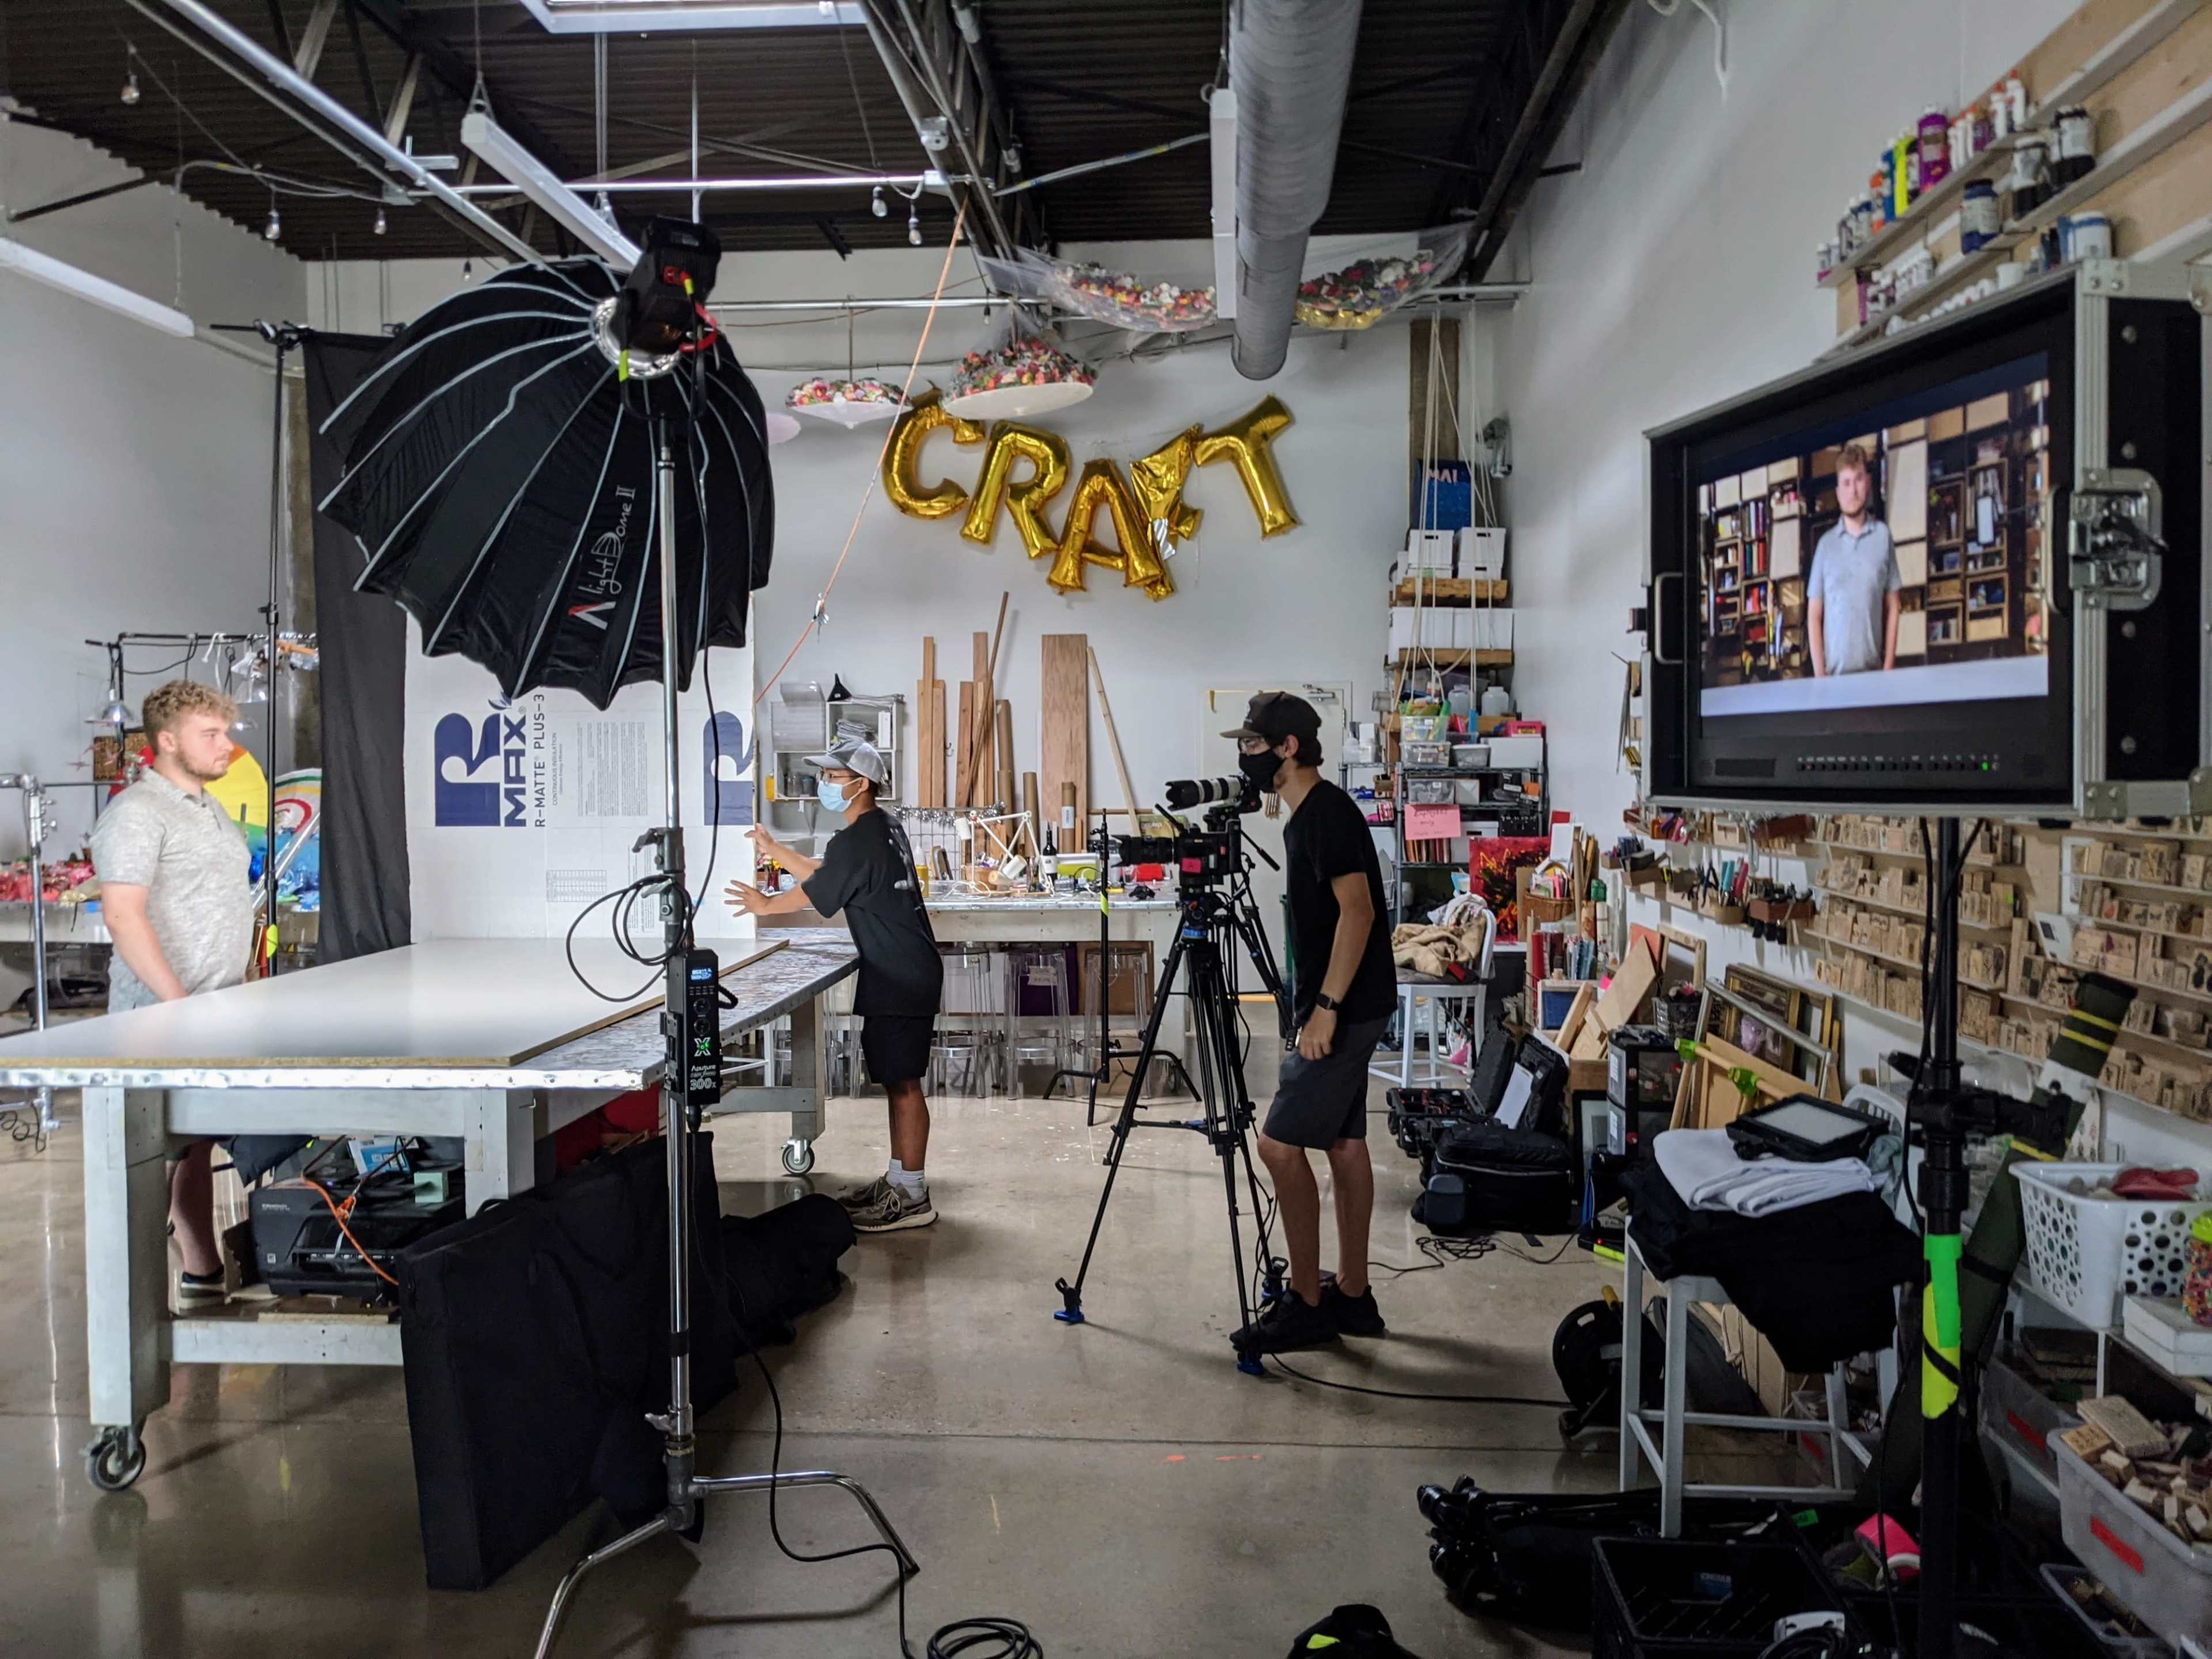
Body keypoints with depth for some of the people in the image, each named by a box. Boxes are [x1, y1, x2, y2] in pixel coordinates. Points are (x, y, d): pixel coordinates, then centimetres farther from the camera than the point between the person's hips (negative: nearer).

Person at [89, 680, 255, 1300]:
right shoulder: (137, 813, -12)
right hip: (163, 1017, -8)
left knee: (200, 1143, 13)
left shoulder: (211, 811, 17)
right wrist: (179, 1003, -23)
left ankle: (203, 1271, 21)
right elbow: (124, 916, -20)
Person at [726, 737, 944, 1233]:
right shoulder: (883, 826, 13)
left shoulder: (857, 842, -18)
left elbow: (812, 891, -5)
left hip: (901, 978, -10)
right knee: (897, 1081, 15)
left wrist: (765, 905, 12)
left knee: (903, 1084, -4)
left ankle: (912, 1198, 2)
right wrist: (773, 849, 21)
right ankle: (899, 1180, 24)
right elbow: (821, 873, 23)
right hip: (904, 972, 10)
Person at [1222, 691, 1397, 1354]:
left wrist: (1325, 1007, -24)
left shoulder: (1328, 813, -16)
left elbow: (1358, 910, -23)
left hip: (1344, 1010, -10)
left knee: (1280, 1143, -8)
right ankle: (1351, 1297, 21)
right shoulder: (1307, 815, 14)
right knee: (1343, 1143, 13)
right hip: (1343, 1009, 10)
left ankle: (1306, 1303, 1)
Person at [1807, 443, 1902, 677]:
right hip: (1835, 672, 0)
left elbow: (1893, 608, 8)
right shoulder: (1826, 544, 6)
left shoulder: (1883, 536, 5)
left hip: (1873, 670, 0)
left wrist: (1888, 667, 0)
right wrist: (1820, 675, -4)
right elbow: (1814, 616, 6)